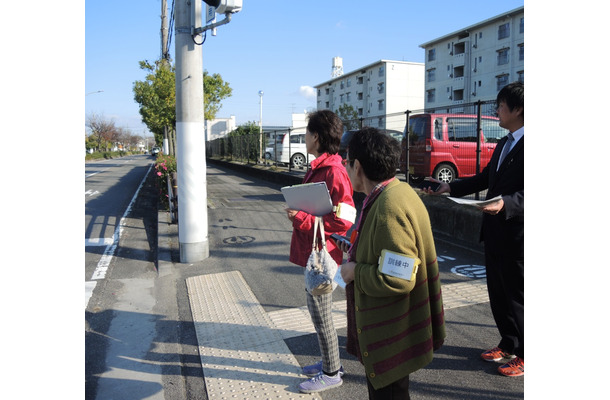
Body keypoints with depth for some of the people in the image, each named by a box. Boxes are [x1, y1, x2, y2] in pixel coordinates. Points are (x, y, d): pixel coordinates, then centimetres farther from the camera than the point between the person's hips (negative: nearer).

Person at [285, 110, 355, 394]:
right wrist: (298, 214, 6)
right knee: (317, 309, 21)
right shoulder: (318, 168, 11)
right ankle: (330, 362, 38)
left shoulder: (334, 172, -21)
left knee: (320, 314, 3)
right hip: (311, 252, 10)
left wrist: (302, 220, -24)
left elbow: (343, 222, -24)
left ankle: (331, 373, 22)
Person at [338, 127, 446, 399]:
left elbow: (397, 280, -31)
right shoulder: (398, 191, 4)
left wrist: (354, 271, -18)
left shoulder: (389, 209, -29)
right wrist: (357, 248, 10)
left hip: (391, 332, -10)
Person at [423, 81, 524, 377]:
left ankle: (522, 355, 25)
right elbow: (484, 178, 20)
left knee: (517, 297, 6)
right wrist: (450, 188, 17)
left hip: (516, 235, -9)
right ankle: (508, 345, 37)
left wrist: (506, 203, -37)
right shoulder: (504, 144, 14)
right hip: (495, 232, 9)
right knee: (498, 294, 19)